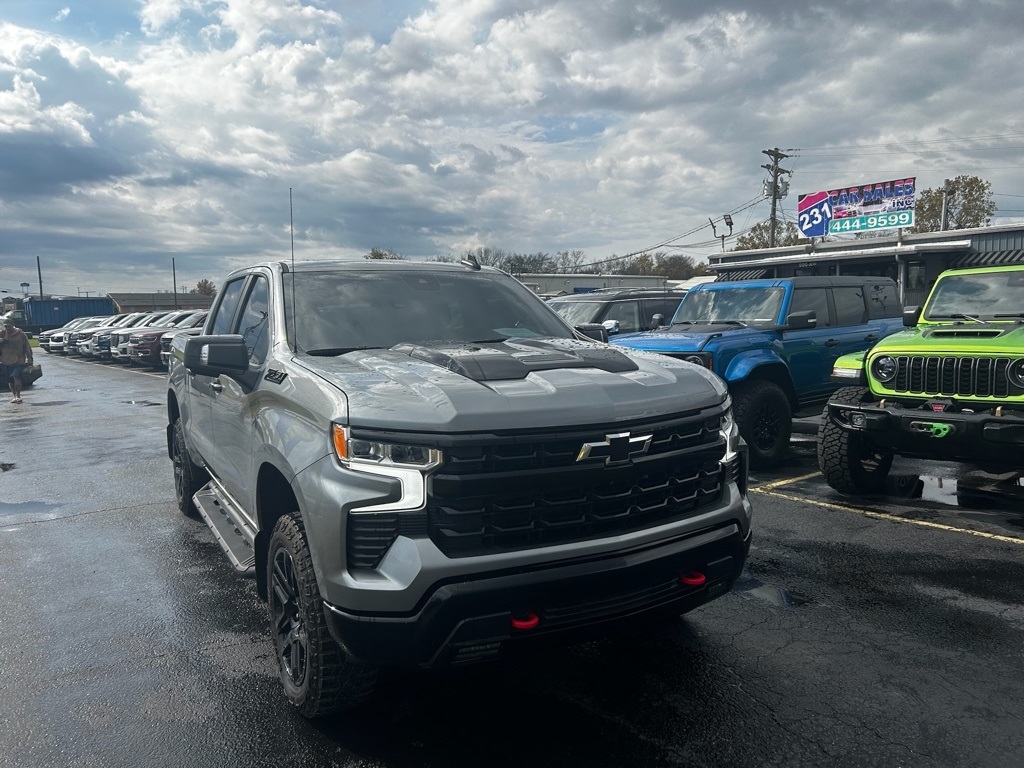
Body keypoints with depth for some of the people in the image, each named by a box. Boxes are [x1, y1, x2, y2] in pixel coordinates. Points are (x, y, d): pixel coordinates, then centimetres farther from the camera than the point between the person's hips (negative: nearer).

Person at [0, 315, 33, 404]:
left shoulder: (20, 334, -4)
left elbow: (27, 347, -1)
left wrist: (29, 359, -3)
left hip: (19, 361, -4)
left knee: (16, 376, -19)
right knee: (10, 380, 8)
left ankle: (18, 395, -10)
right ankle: (14, 396, 22)